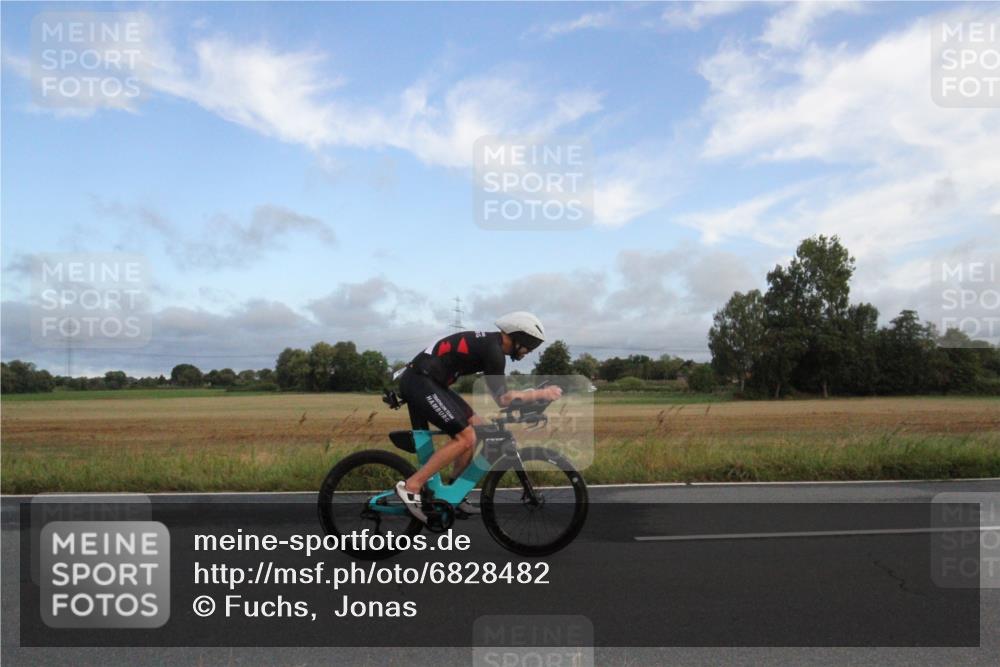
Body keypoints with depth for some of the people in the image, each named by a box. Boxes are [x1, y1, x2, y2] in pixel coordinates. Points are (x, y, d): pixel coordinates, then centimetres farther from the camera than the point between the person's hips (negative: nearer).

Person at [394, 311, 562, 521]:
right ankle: (410, 487, -12)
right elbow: (502, 399, -14)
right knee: (466, 437, -15)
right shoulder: (493, 350, -13)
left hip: (420, 380, 10)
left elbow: (498, 392, 22)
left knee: (477, 425, 10)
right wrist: (541, 394, -8)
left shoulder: (489, 342, 16)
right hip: (419, 381, -10)